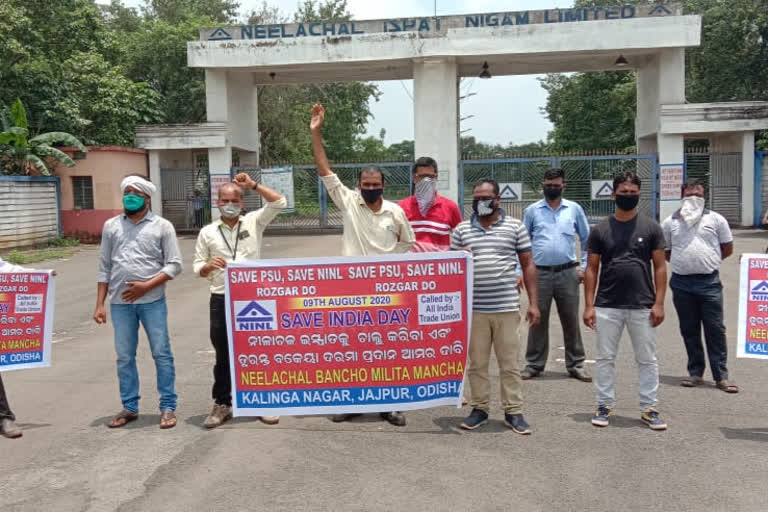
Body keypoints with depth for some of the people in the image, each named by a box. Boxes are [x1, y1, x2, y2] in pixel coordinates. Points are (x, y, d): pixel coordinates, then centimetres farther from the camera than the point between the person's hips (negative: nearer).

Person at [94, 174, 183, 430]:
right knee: (124, 356, 10)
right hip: (120, 302, 3)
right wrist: (100, 304, 6)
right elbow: (105, 267, 11)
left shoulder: (162, 226, 1)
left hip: (152, 301, -3)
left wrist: (147, 285, -15)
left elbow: (174, 265, -3)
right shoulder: (111, 226, 10)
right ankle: (129, 407, 22)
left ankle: (168, 407, 11)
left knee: (162, 354, 1)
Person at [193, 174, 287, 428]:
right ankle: (222, 405, 20)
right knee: (223, 355, 8)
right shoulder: (207, 232, 6)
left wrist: (253, 185, -9)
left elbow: (279, 202, -6)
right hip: (221, 300, 1)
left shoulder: (254, 222, 5)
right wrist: (208, 266, -17)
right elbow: (198, 268, 6)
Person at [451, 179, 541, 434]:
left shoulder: (515, 227, 4)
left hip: (507, 308, -1)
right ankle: (479, 409, 20)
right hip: (474, 309, 1)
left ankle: (513, 412, 15)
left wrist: (534, 303, 0)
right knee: (476, 363, 8)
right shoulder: (461, 230, 8)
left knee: (510, 363, 5)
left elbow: (528, 265, 6)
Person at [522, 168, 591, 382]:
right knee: (538, 320, 3)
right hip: (540, 273, 0)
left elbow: (587, 239, 14)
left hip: (567, 273, 1)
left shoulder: (574, 209, 8)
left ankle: (575, 364, 15)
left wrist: (583, 266, 5)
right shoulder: (532, 210, 7)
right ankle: (534, 364, 13)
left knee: (571, 320, 5)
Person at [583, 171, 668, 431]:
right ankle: (604, 405, 20)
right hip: (607, 307, 0)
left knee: (647, 360, 8)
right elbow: (591, 269, 4)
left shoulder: (651, 227, 2)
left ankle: (649, 408, 19)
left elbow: (660, 266, 2)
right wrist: (589, 305, -3)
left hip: (643, 306, 0)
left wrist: (659, 303, -5)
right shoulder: (600, 230, 3)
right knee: (605, 358, 8)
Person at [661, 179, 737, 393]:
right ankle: (696, 372, 20)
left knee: (715, 329, 0)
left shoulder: (716, 220, 4)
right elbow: (665, 252, 15)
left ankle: (721, 376, 5)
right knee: (689, 330, 9)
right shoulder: (670, 222, 7)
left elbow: (727, 249, 10)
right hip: (681, 283, 2)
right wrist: (684, 263, 6)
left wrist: (707, 261, 6)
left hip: (709, 281, -2)